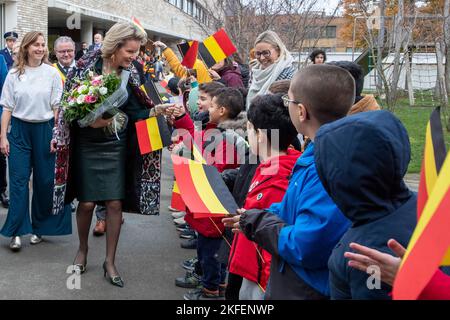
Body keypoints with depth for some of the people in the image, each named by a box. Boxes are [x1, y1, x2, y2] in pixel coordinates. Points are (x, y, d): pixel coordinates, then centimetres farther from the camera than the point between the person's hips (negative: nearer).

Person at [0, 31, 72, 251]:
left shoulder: (52, 73, 1)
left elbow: (57, 107, 1)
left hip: (44, 129, 0)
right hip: (19, 129, 0)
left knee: (44, 180, 5)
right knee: (19, 179, -3)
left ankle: (39, 227, 20)